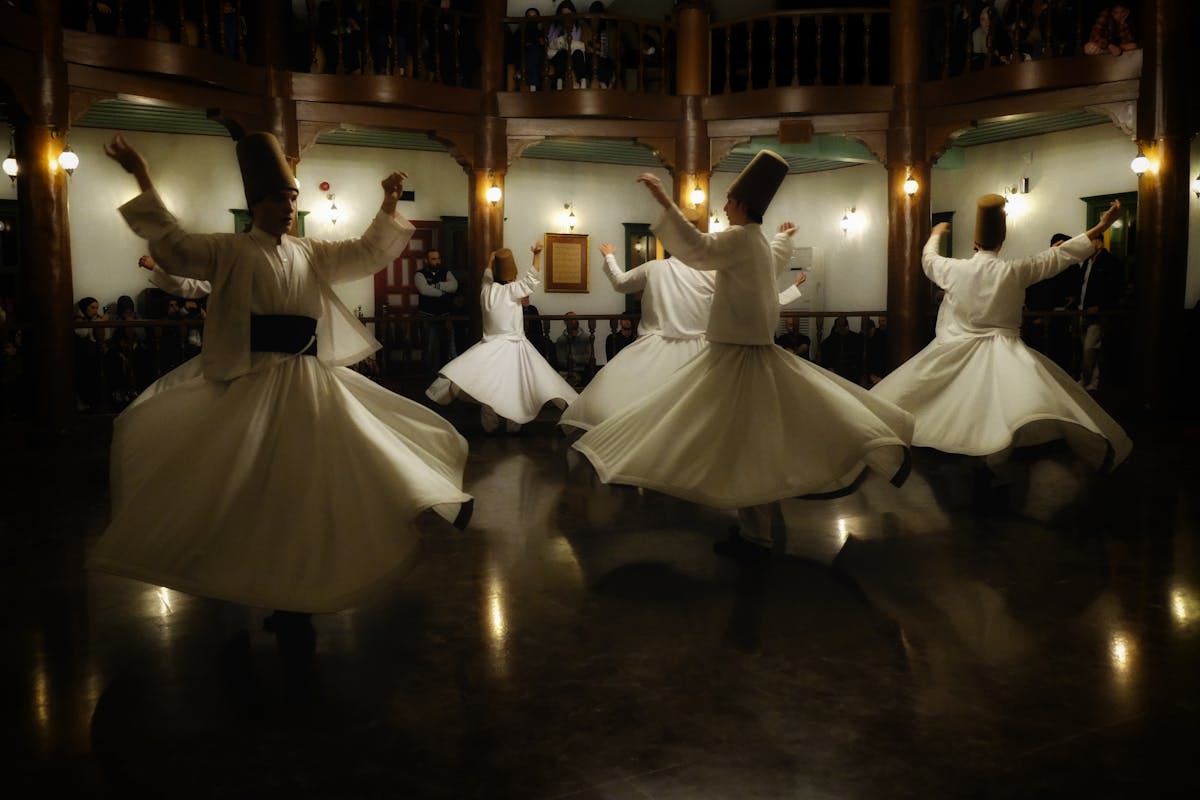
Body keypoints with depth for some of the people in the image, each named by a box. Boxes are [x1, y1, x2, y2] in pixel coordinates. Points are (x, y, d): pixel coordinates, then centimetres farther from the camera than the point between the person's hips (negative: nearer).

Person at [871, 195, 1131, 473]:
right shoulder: (1015, 271, -6)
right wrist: (1101, 227, 11)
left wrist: (935, 235, 42)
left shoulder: (955, 269, -2)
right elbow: (1061, 255, 2)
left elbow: (928, 259, 21)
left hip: (956, 353, 2)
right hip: (1002, 351, -1)